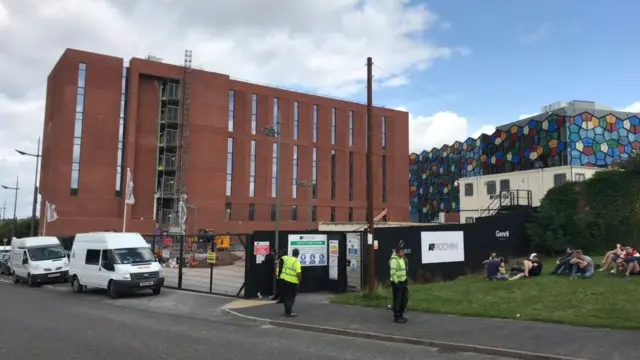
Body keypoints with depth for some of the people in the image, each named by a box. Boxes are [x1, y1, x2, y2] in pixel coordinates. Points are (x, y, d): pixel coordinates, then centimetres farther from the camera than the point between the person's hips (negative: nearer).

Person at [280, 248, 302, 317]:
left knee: (286, 296, 17)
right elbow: (299, 273, -20)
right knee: (291, 297, 4)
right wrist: (299, 282, -9)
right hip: (292, 281, -7)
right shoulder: (297, 262, -15)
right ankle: (289, 312, 3)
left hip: (284, 279, 7)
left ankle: (287, 310, 26)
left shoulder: (286, 258, 4)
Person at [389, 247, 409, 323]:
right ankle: (396, 317, 7)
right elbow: (392, 272, -23)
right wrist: (396, 281, -21)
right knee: (397, 300, -3)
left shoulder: (402, 259, 13)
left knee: (405, 299, 15)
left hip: (403, 282, 9)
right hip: (397, 283, -9)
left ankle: (400, 315, 28)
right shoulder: (394, 260, -17)